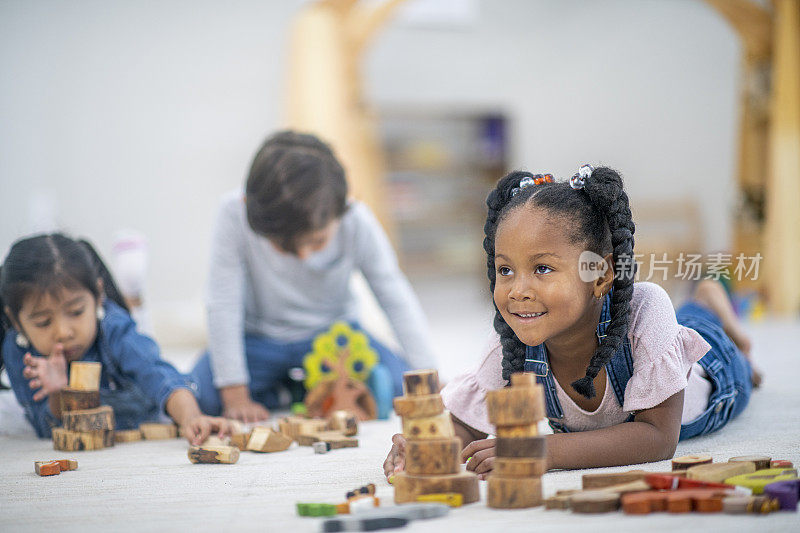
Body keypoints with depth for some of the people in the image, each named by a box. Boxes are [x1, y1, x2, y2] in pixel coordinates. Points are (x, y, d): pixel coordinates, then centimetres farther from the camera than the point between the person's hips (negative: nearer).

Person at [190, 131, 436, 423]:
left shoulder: (358, 223, -24)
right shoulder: (235, 213, -29)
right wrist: (236, 397, -22)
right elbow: (224, 305, -23)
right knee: (198, 396, -27)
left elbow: (396, 300, -13)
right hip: (259, 339, -1)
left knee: (398, 385, -23)